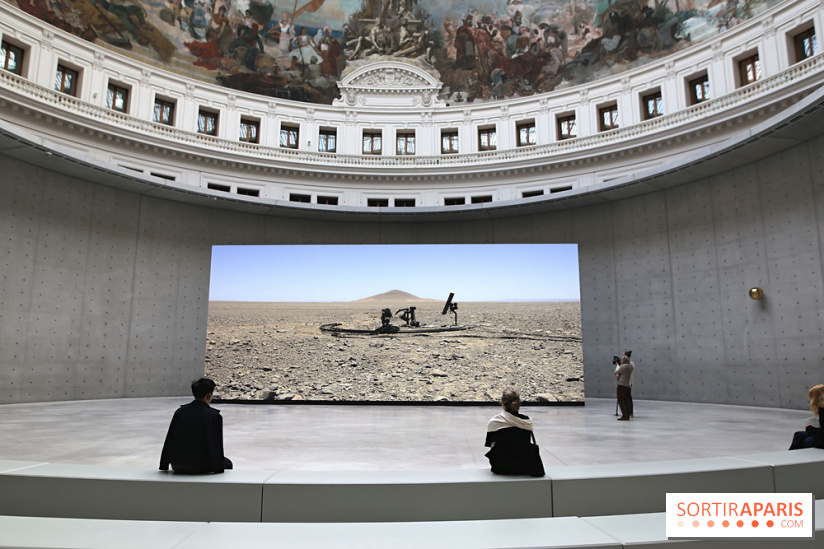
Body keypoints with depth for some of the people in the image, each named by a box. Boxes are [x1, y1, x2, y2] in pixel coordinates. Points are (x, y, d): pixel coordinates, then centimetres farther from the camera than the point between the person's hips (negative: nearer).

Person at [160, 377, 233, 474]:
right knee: (227, 463, 23)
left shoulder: (180, 411, 1)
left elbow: (169, 440, 6)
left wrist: (163, 466, 16)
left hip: (177, 466, 5)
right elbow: (217, 445, -7)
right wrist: (219, 469, 4)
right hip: (202, 468, -5)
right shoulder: (214, 416, -11)